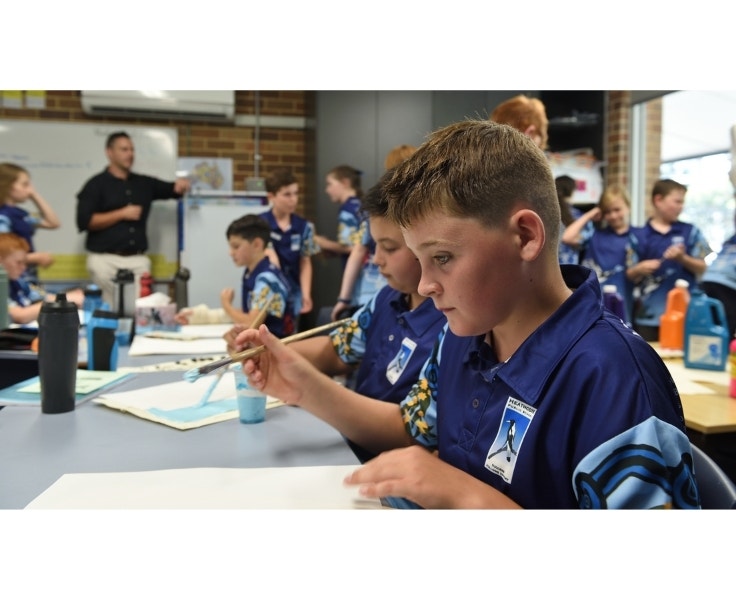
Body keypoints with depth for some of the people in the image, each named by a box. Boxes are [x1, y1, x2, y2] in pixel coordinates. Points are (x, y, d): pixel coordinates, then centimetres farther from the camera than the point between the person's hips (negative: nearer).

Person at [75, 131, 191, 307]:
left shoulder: (144, 183, 15)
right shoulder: (96, 185, 0)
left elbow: (172, 189, 17)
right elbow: (84, 221, -8)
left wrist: (181, 185, -8)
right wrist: (122, 214, -11)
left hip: (138, 260, 4)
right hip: (105, 260, -4)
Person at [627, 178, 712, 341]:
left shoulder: (691, 232, 4)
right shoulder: (640, 236, 1)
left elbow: (702, 268, 3)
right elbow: (630, 275, 3)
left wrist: (683, 258, -15)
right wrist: (640, 269, -19)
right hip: (648, 313, 0)